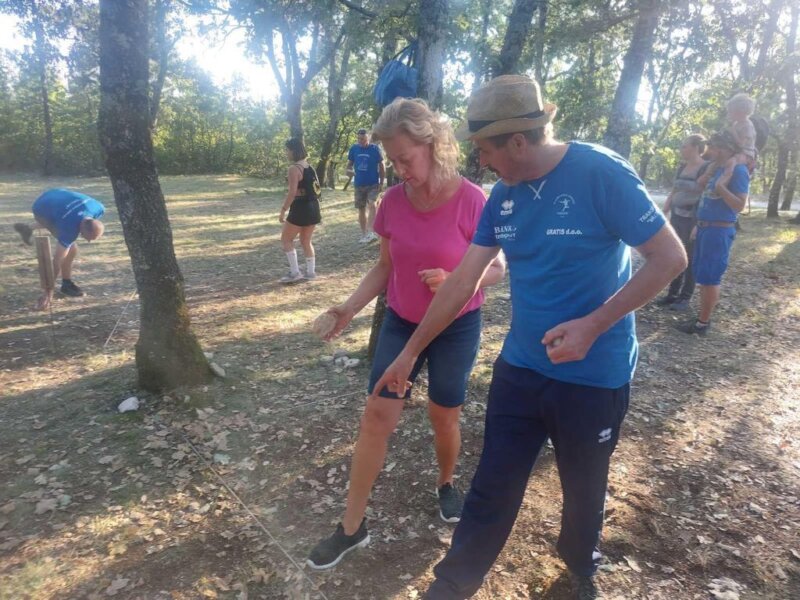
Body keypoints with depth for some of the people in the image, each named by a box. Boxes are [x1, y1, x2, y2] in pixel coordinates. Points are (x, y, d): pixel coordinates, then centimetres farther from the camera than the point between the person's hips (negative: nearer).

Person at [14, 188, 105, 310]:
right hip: (42, 209, -7)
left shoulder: (99, 209, -30)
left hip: (54, 197, 7)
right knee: (71, 249, -15)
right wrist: (49, 292, -29)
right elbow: (57, 261, -35)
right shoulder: (69, 229, -42)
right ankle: (67, 284, 4)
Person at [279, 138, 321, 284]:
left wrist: (283, 210, -15)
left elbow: (292, 192, -20)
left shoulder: (294, 168, -14)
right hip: (313, 208, 8)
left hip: (300, 209, -8)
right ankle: (311, 272, 19)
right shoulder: (309, 166, 12)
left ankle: (295, 273, 2)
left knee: (286, 239, 5)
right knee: (306, 241, 17)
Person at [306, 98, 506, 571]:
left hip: (456, 328, -3)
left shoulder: (471, 201, -17)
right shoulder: (393, 202, -5)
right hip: (400, 324, 3)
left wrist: (454, 282, -29)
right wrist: (351, 308, -9)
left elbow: (498, 270, -10)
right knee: (377, 416, 2)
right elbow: (385, 267, 4)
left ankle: (446, 484, 45)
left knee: (444, 418, 11)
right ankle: (353, 527, 15)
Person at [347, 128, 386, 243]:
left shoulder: (375, 149, -5)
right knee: (361, 209, 9)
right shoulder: (354, 149, 2)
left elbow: (381, 166, -1)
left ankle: (371, 231, -30)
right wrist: (349, 170, -11)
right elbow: (349, 164, 12)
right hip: (359, 184, 4)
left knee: (372, 204, -25)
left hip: (373, 184, -4)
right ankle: (364, 234, 19)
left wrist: (381, 183, -7)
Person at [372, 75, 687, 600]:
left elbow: (670, 258, -15)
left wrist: (592, 325, -23)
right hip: (519, 369, 4)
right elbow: (463, 281, 3)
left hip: (595, 378, -3)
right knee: (491, 489, 12)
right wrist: (410, 352, 7)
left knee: (584, 492, 19)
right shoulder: (503, 197, 0)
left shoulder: (602, 174, -17)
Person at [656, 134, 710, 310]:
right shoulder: (682, 168, 10)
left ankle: (685, 297, 11)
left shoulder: (706, 168, -11)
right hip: (677, 217, 7)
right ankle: (673, 293, 21)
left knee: (689, 259, 2)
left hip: (692, 220, -7)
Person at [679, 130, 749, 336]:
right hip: (706, 228, 10)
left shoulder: (738, 170, -13)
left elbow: (740, 205, -18)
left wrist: (722, 187, -28)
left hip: (719, 231, -10)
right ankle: (702, 317, 23)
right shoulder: (718, 169, 15)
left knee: (710, 277, -5)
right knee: (702, 275, 14)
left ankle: (703, 323, 2)